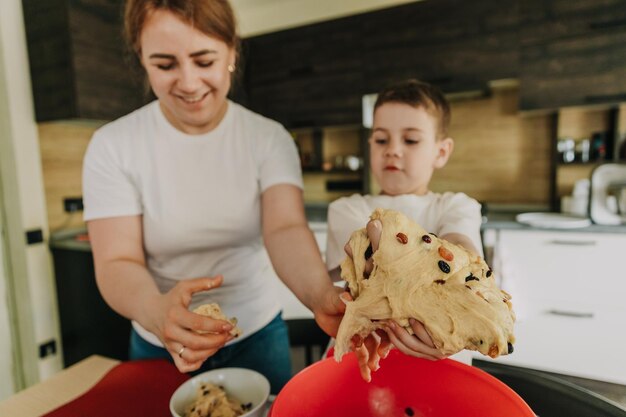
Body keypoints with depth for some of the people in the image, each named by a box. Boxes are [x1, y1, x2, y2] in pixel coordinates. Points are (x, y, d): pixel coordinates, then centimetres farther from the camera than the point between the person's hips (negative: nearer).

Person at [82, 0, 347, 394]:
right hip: (161, 347, 0)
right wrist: (158, 311, -39)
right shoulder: (112, 146, -13)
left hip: (257, 334, 1)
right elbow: (115, 264, -17)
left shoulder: (270, 137, -11)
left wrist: (321, 294, -45)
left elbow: (285, 229, -24)